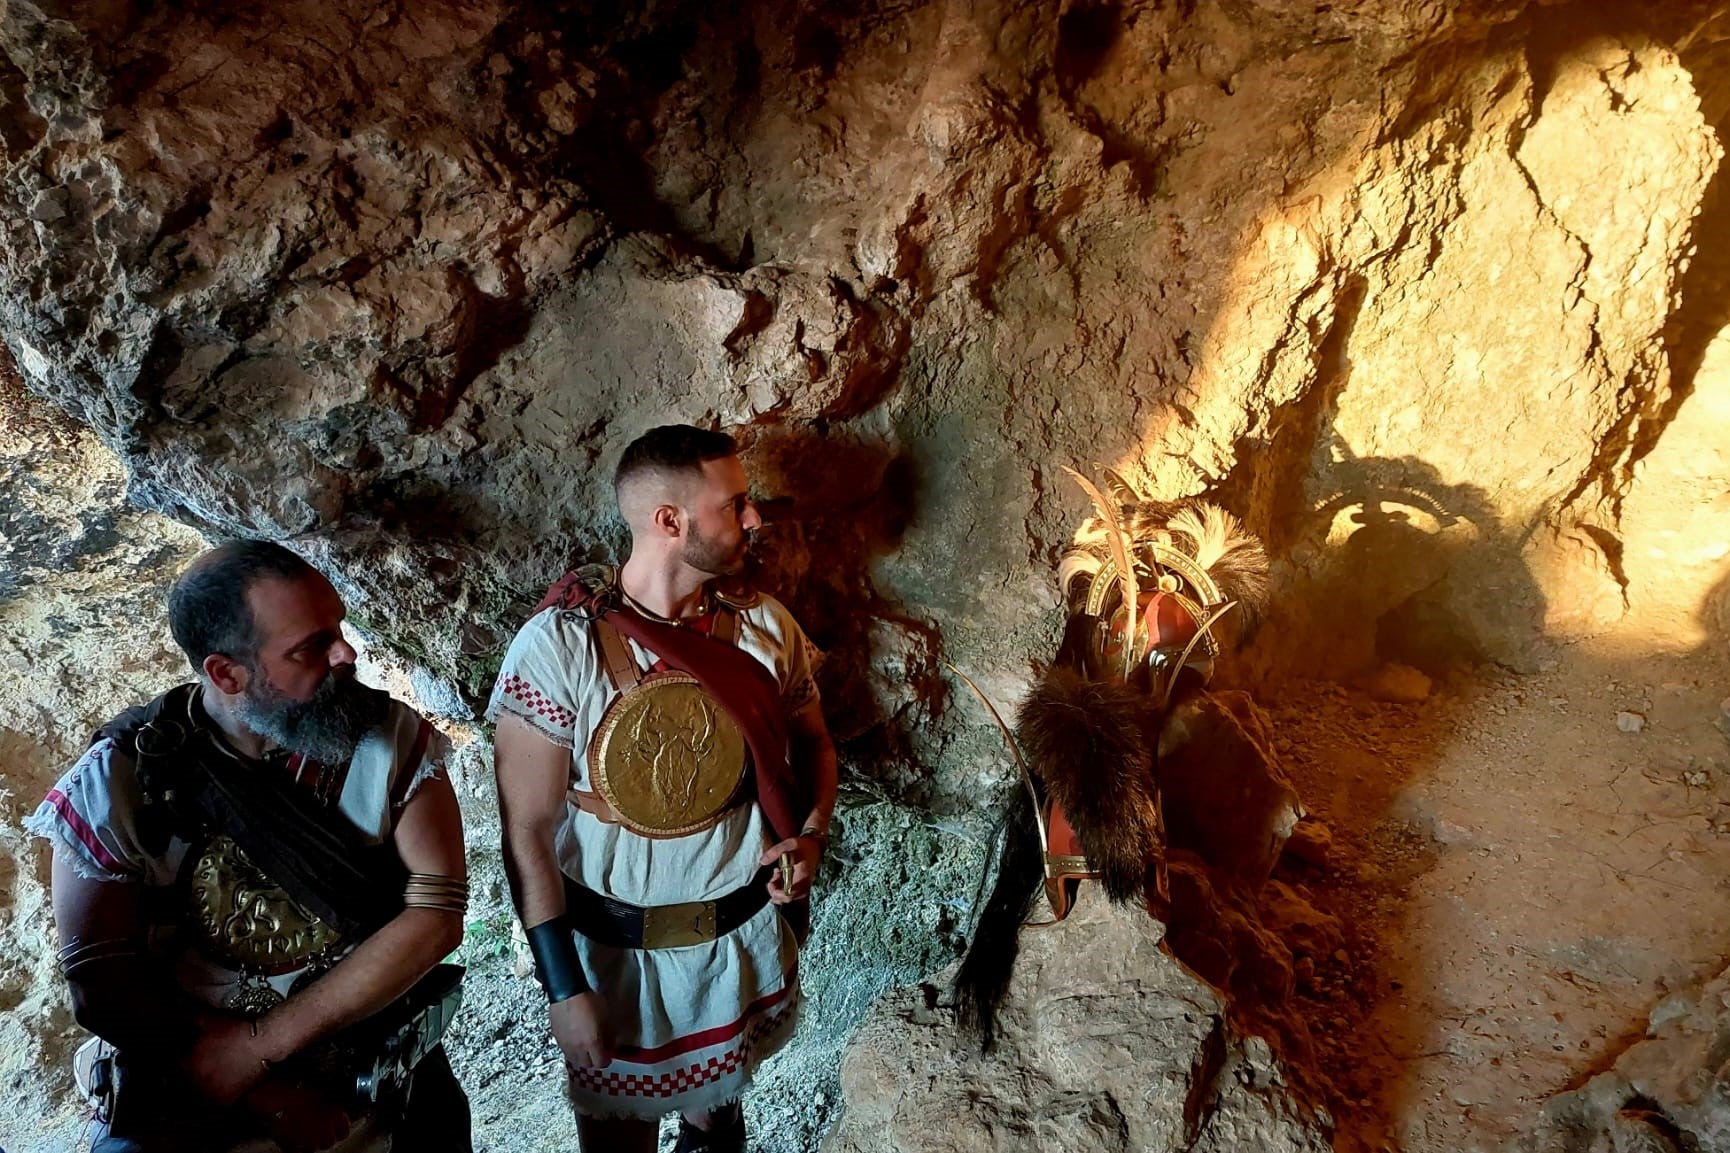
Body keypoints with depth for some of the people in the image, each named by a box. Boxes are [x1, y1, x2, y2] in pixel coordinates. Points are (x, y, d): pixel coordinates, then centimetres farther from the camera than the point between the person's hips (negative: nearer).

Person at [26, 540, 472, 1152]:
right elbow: (102, 982, -10)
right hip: (189, 1085, -1)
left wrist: (256, 1048, -18)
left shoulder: (394, 740, -12)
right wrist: (260, 1095, -16)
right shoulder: (118, 779, -11)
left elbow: (436, 913, -15)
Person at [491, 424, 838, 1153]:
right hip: (616, 951, -3)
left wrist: (812, 834, -11)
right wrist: (564, 987, -14)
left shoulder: (767, 625, -9)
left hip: (748, 934, 4)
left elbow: (813, 744, 8)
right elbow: (527, 830, -16)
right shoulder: (558, 644, -21)